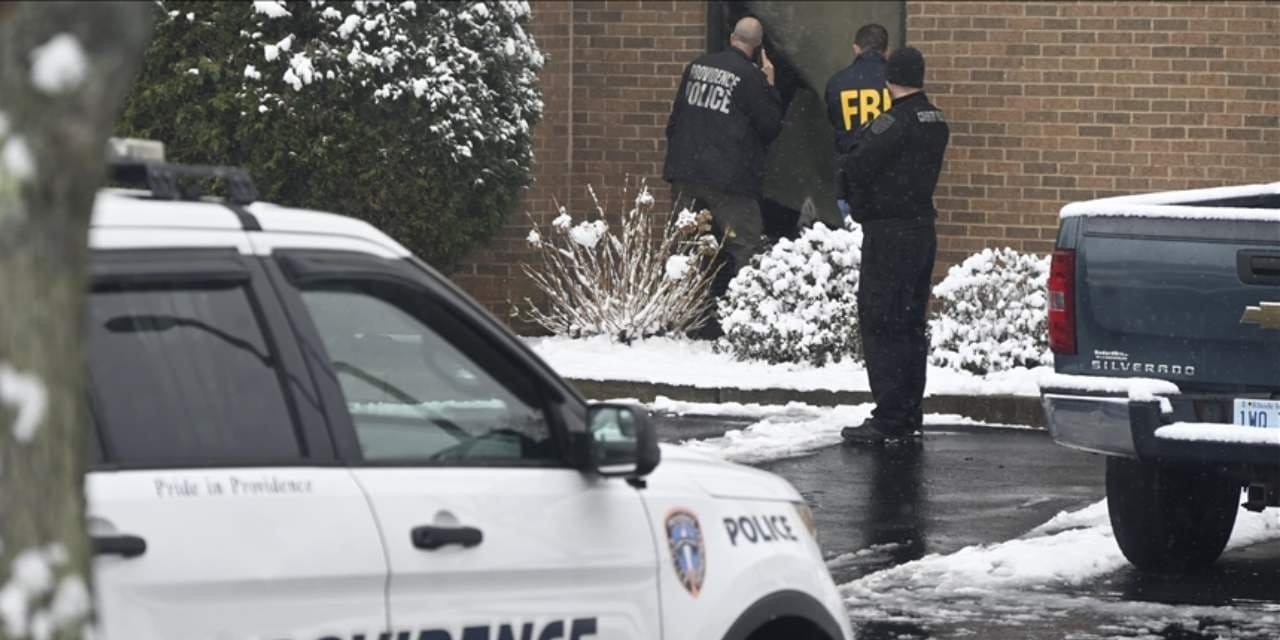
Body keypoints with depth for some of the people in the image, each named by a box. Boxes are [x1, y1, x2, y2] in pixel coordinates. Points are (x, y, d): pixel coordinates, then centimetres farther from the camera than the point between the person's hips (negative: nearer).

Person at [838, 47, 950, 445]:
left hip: (888, 233, -8)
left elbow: (855, 169, -20)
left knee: (881, 325, -5)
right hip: (922, 227, 8)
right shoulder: (936, 123, 10)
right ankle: (910, 416, 18)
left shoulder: (893, 123, -17)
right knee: (911, 323, 14)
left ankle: (889, 419, -8)